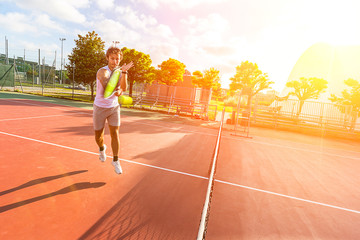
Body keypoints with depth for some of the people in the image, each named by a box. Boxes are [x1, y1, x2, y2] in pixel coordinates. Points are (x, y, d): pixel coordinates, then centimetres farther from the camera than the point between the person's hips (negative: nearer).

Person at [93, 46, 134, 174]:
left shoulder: (120, 71, -2)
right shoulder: (102, 71, -18)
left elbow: (124, 88, -20)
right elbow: (107, 88, -34)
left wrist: (124, 72, -30)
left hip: (114, 107, 2)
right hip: (100, 108, -2)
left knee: (115, 134, -6)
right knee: (98, 136, 10)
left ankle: (115, 161, 10)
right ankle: (102, 148, 45)